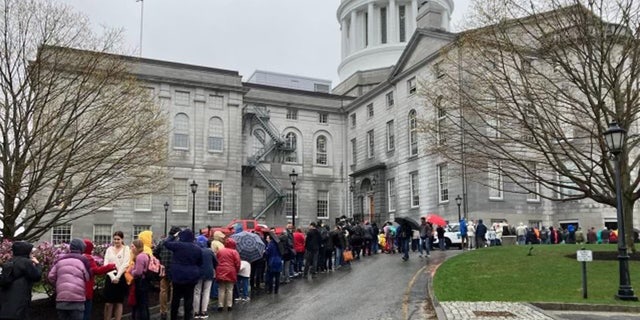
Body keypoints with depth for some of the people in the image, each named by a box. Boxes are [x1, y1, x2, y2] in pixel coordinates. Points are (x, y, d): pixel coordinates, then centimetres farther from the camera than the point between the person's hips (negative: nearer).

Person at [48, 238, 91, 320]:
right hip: (77, 299, -4)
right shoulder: (83, 260, 0)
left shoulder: (60, 260, 11)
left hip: (61, 298, 4)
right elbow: (87, 278, 5)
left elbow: (51, 277, 10)